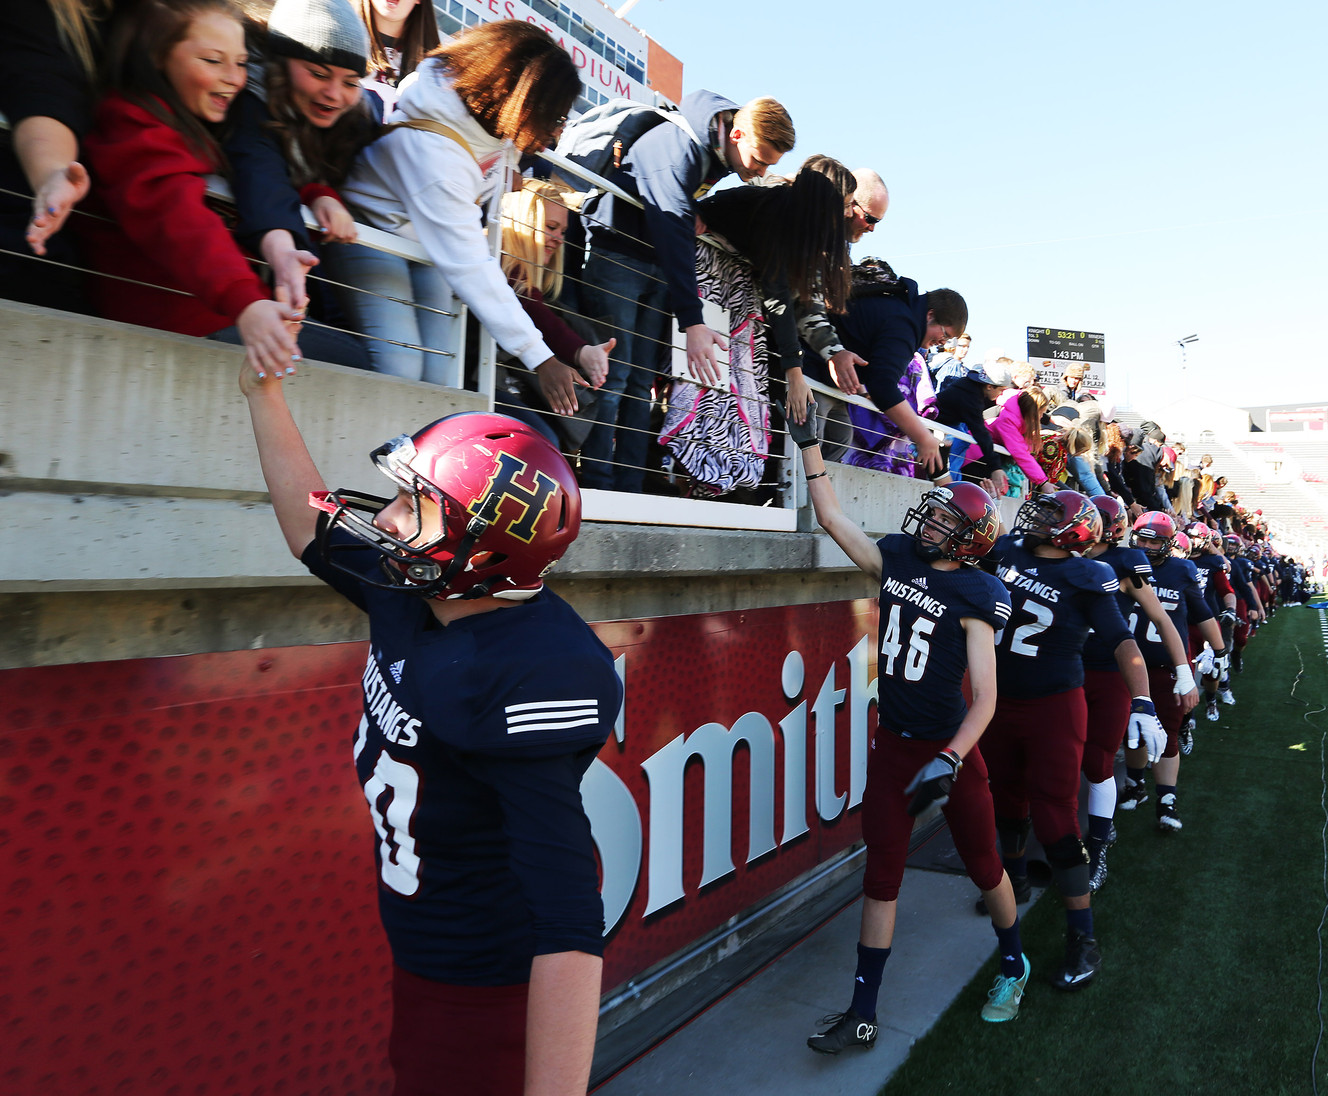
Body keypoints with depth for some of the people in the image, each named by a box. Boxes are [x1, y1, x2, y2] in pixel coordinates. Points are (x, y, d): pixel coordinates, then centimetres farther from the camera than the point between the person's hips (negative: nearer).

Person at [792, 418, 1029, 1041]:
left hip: (947, 746, -4)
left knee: (982, 864, 16)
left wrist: (948, 761, -27)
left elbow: (985, 697, -16)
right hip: (891, 744, 4)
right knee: (881, 875, 8)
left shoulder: (974, 596, -13)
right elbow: (831, 515, 4)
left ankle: (1013, 966, 47)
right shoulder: (895, 558, 0)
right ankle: (862, 1014, 19)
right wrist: (807, 441, 2)